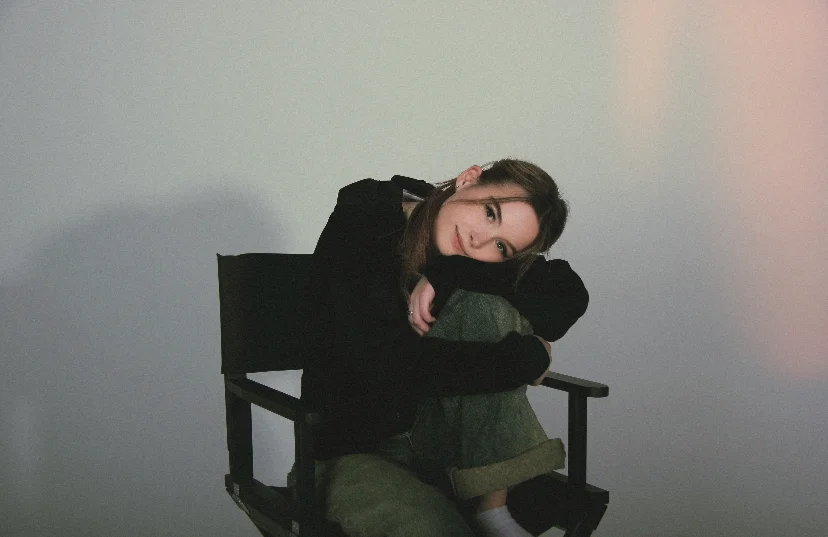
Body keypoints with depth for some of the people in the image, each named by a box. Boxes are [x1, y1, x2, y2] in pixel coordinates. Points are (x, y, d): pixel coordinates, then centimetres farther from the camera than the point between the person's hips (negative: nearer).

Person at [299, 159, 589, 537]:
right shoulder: (358, 227, -16)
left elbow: (569, 301, -16)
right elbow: (384, 362, -28)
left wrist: (446, 274, -23)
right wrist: (527, 357, -21)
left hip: (442, 443, 6)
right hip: (357, 452, -5)